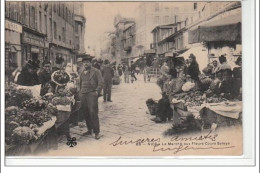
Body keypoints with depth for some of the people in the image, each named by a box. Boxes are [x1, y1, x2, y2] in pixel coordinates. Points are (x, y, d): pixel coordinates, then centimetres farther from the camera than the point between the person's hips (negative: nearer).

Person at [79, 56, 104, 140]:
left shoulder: (96, 71, 2)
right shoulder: (82, 73, 21)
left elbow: (101, 82, -4)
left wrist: (97, 91, -13)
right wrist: (80, 92, 19)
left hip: (92, 94, -6)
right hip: (83, 95, 6)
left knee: (93, 113, -10)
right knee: (86, 113, 6)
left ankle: (96, 132, -4)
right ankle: (89, 130, 18)